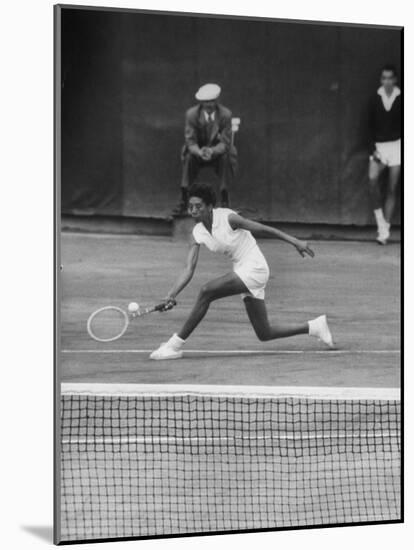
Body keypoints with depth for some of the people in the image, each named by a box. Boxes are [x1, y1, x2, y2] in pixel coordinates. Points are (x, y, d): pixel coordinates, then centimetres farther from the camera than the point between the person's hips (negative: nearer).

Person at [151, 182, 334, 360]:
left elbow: (263, 229, -11)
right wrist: (171, 296, -15)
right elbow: (188, 270, -2)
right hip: (242, 272, 8)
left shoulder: (227, 217, -17)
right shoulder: (197, 233, 1)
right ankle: (314, 326, 26)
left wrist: (295, 241, -12)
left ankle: (176, 343, -16)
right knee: (264, 334, 8)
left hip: (254, 268, -8)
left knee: (206, 292, -24)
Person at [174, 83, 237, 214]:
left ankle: (224, 202, -23)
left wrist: (212, 151, -41)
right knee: (189, 157, -31)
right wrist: (200, 152, -39)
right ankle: (184, 201, -27)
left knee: (225, 157, -33)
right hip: (197, 150, 1)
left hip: (218, 150, -1)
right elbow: (190, 141, -16)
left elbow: (225, 143, -19)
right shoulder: (191, 114, -16)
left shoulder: (225, 114, -18)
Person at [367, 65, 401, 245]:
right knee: (372, 179, -22)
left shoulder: (400, 99, -1)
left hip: (396, 144, -1)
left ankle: (385, 229, 7)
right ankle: (380, 221, -11)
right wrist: (374, 147, -4)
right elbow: (371, 125, 5)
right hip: (379, 145, 1)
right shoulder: (375, 99, 4)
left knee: (392, 189, 1)